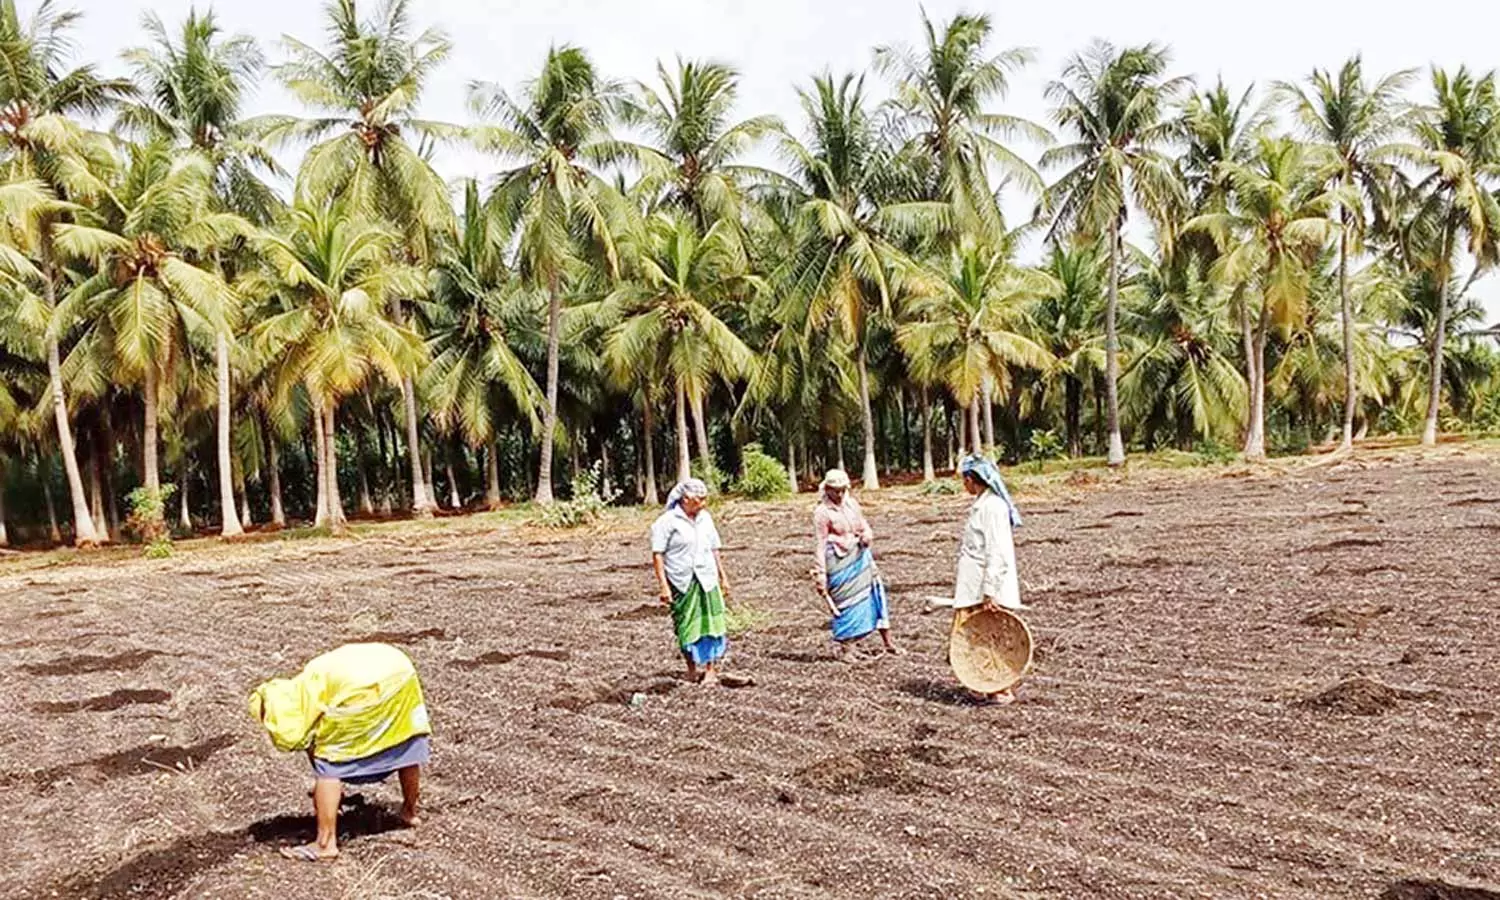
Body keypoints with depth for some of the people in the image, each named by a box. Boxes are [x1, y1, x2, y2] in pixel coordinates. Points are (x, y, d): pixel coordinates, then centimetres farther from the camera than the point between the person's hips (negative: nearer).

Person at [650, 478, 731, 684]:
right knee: (686, 626, 6)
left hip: (707, 580, 4)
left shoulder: (705, 518, 8)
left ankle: (711, 669, 6)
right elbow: (657, 555, -11)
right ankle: (693, 668, 21)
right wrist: (663, 586, -15)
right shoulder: (668, 521, -9)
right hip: (681, 583, -4)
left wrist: (723, 577, 18)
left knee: (711, 623, -1)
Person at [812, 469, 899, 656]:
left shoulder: (852, 504, 7)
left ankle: (888, 643, 18)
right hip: (839, 562, -6)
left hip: (860, 557, 6)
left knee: (876, 594, 7)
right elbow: (820, 544, -10)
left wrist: (867, 535, -9)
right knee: (846, 601, -3)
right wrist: (820, 574, -11)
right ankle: (845, 648, 10)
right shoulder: (822, 513, -9)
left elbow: (864, 526, 16)